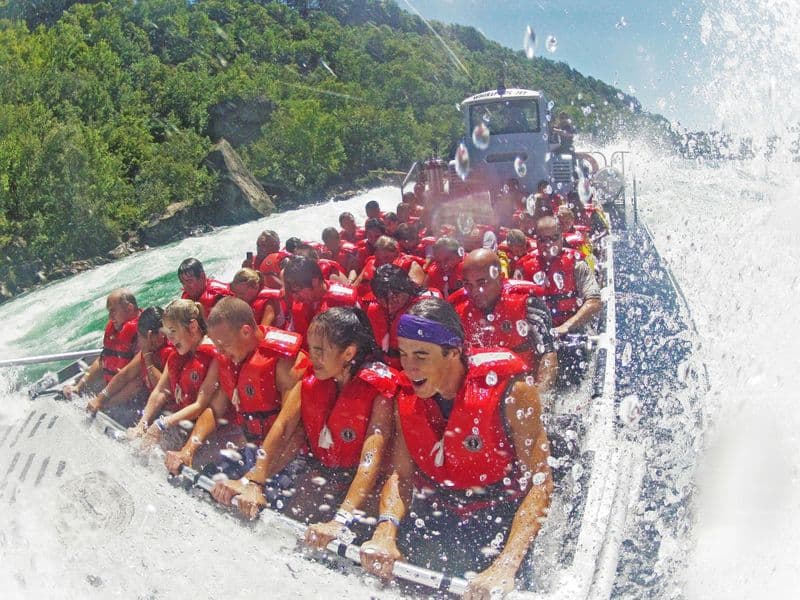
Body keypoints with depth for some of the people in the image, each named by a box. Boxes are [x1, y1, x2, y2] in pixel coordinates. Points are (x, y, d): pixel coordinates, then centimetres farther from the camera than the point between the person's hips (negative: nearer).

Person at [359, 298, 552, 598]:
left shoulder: (509, 392, -19)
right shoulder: (407, 401, -2)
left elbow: (540, 483, -21)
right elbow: (400, 476, -1)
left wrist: (506, 566, -32)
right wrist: (385, 533, -22)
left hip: (502, 516, -4)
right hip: (437, 516, 4)